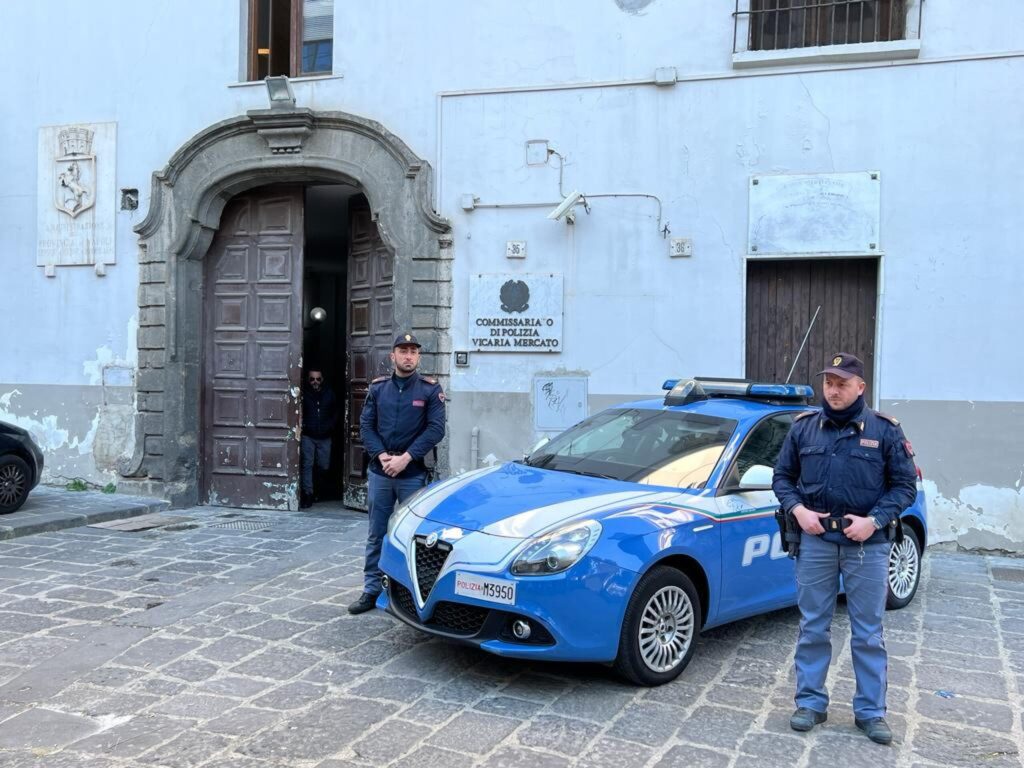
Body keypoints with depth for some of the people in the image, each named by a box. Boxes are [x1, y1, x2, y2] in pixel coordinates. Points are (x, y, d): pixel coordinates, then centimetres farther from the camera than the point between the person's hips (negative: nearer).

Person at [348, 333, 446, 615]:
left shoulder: (430, 389, -1)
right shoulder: (378, 388, 8)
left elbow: (436, 429, -8)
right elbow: (366, 425, 6)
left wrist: (405, 458, -15)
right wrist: (381, 455, -10)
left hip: (413, 474, -3)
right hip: (380, 472, 3)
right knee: (376, 535, 8)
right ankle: (371, 591, 16)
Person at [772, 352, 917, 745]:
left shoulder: (884, 429, -1)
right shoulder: (804, 427, 5)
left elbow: (905, 484, 0)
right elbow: (782, 476, 10)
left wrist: (875, 520, -13)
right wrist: (798, 509, -7)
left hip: (868, 545, -1)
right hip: (816, 541, 2)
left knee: (868, 633, 6)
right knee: (813, 628, 8)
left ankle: (871, 711, 17)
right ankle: (811, 703, 20)